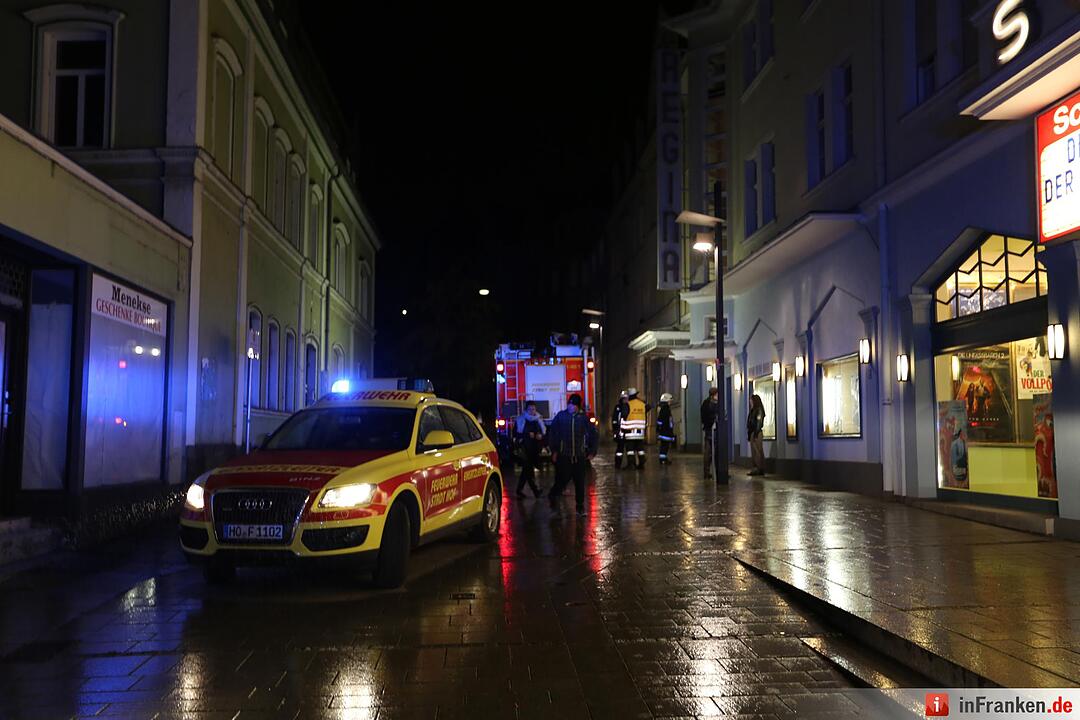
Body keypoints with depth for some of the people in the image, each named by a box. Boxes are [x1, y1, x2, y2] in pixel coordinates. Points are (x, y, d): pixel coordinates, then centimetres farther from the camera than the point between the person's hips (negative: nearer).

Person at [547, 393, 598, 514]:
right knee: (563, 479, -2)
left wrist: (592, 451, 6)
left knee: (580, 482, 5)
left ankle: (580, 506, 17)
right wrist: (554, 451, -1)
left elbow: (592, 434, 10)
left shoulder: (583, 418, 3)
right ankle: (553, 495, 26)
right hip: (564, 455, -2)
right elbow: (552, 434, 3)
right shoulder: (560, 416, -2)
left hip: (580, 456, 2)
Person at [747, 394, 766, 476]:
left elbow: (759, 423, -15)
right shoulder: (753, 411, 18)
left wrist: (756, 434, -20)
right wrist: (749, 434, 15)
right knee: (754, 452, 7)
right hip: (752, 433, 9)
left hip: (757, 433, -9)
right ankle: (756, 468, 9)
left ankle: (760, 469, -7)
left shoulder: (759, 410, -8)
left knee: (758, 451, -8)